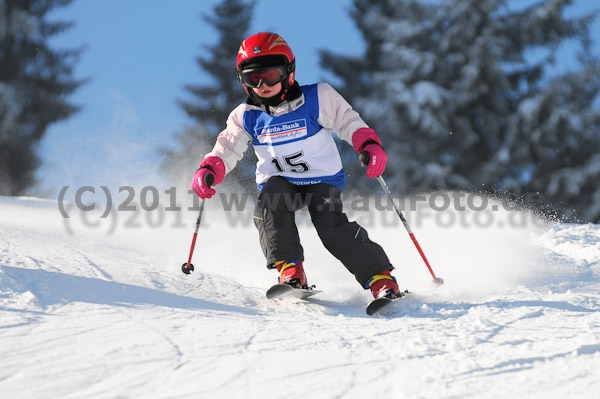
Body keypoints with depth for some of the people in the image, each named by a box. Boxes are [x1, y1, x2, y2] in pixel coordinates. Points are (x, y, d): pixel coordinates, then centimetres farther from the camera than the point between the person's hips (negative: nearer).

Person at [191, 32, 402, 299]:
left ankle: (380, 278, -16)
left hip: (323, 179, -2)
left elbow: (349, 123, -5)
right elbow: (226, 150, 3)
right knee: (270, 207, -31)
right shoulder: (246, 117, 1)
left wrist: (370, 146, -24)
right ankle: (290, 270, -23)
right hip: (279, 181, 3)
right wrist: (208, 171, -18)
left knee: (331, 225, -25)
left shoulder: (317, 99, -9)